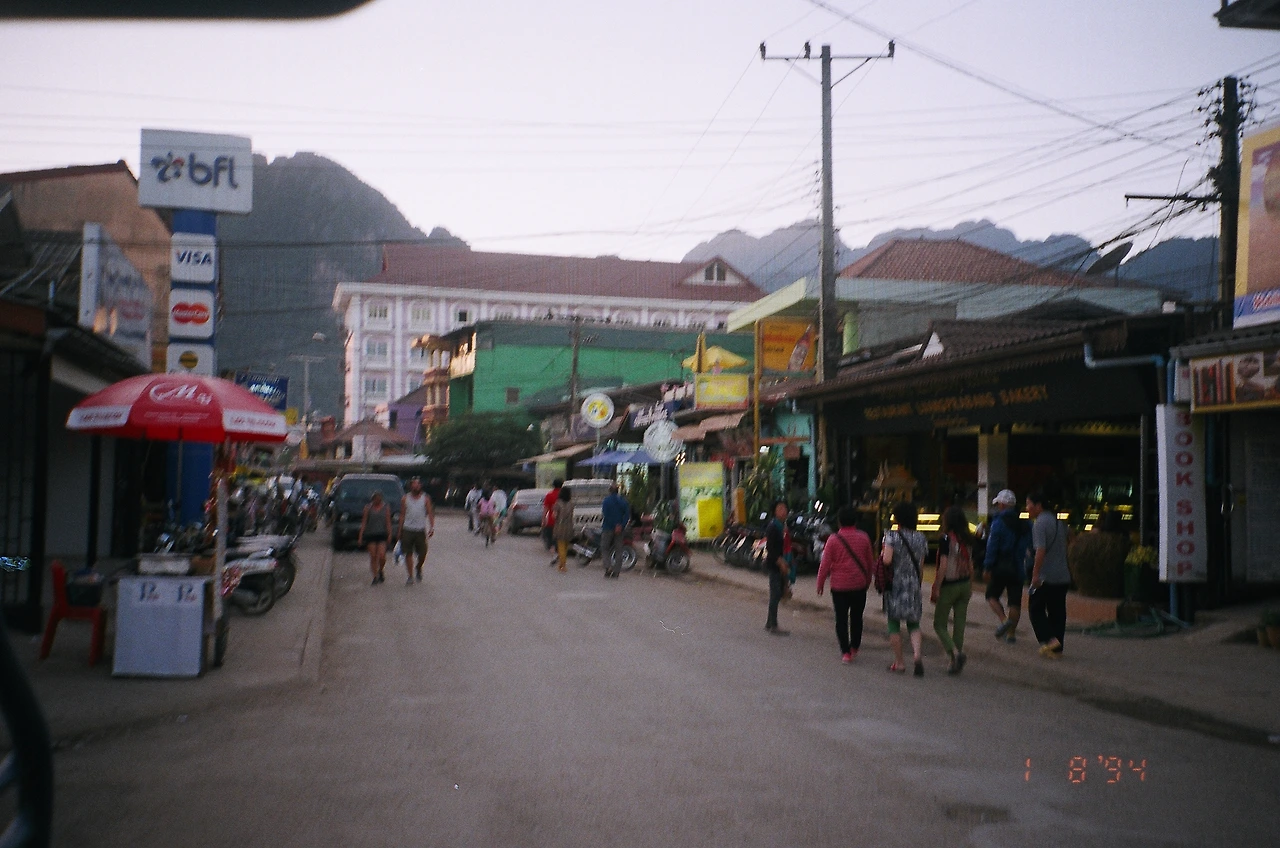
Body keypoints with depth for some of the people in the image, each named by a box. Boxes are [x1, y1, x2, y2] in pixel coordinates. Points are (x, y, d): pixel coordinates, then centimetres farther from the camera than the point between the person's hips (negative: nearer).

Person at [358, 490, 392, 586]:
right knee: (373, 557, -1)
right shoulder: (368, 507, 4)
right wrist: (360, 537, -1)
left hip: (382, 535, -1)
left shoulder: (386, 507, 5)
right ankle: (375, 577, 7)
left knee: (382, 556, -11)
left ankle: (380, 571, 17)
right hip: (370, 534, 1)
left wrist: (390, 535, -3)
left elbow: (388, 523, 5)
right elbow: (364, 522, 4)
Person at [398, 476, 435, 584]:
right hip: (407, 530, 1)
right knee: (408, 554, -1)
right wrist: (400, 531, 8)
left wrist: (432, 527, -14)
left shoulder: (426, 498, 5)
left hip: (420, 530, -1)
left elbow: (430, 513, -1)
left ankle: (418, 568, 28)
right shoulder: (405, 499, 8)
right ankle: (410, 576, 6)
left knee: (422, 553, -1)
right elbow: (402, 515, 11)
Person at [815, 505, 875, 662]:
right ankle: (854, 647, 25)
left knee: (841, 619, 3)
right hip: (859, 585, 2)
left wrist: (820, 584, 4)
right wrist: (868, 580, 23)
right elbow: (871, 562, 8)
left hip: (839, 586, -2)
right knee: (856, 617, 17)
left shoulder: (834, 539, -9)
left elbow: (825, 564, -7)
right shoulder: (864, 538, -1)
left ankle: (845, 652, -1)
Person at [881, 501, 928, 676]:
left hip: (895, 584, -4)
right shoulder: (921, 538, 5)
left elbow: (887, 560, -22)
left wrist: (883, 551, 0)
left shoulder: (892, 536, -10)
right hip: (913, 585, 4)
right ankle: (917, 654, -11)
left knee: (894, 624, 8)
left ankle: (899, 662, 11)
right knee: (913, 624, 13)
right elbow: (921, 567, 9)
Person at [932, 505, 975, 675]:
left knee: (939, 624, 4)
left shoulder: (946, 539, -14)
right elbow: (970, 565, 10)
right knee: (959, 624, 11)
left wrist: (935, 589, -13)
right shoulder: (968, 540, 4)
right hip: (965, 584, 6)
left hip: (948, 586, -6)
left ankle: (955, 653, -17)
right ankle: (955, 662, 13)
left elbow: (943, 566, -17)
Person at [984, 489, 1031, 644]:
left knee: (992, 596, 8)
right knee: (1015, 602, 8)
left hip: (1001, 567, -5)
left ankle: (1004, 620, -13)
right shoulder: (1023, 523, 8)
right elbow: (1028, 545, 13)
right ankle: (1011, 633, 10)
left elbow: (992, 546, -13)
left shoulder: (998, 522, -10)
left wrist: (988, 567, -10)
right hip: (1017, 568, 5)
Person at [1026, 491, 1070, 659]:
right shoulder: (1059, 522, 15)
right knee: (1057, 612, 10)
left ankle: (1049, 639, -9)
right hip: (1063, 576, 8)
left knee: (1036, 608, 6)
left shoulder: (1040, 523, -13)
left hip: (1045, 576, -8)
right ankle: (1057, 649, 12)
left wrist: (1035, 574, -21)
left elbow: (1041, 550, -22)